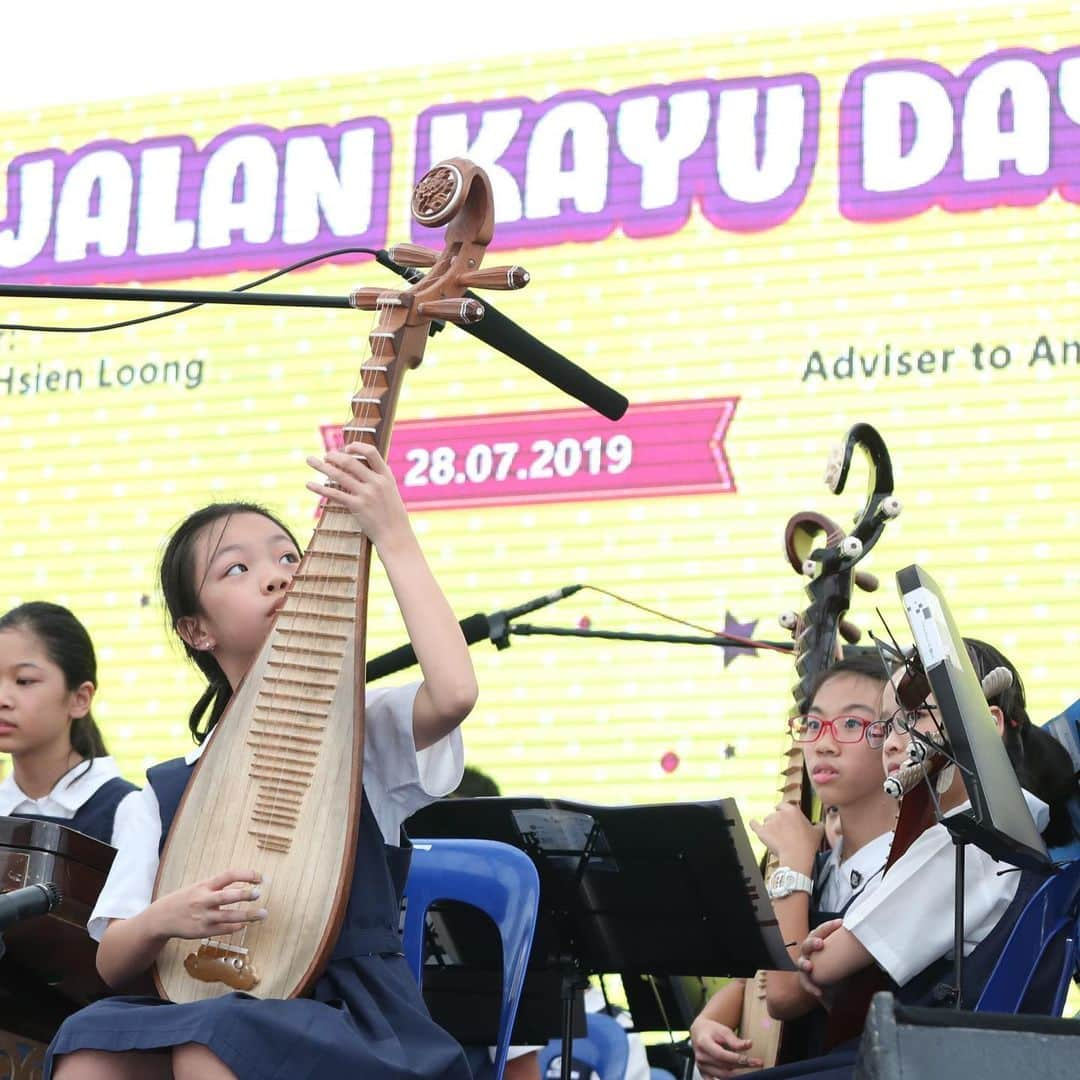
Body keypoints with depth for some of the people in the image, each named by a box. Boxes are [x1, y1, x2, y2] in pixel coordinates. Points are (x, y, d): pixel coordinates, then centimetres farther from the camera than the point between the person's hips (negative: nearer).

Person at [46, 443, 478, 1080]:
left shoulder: (366, 732, 4)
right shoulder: (171, 789, 12)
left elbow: (454, 691, -20)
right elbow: (113, 964, 10)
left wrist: (394, 537, -15)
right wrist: (164, 919, -13)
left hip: (353, 1022, -2)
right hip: (205, 1013, 3)